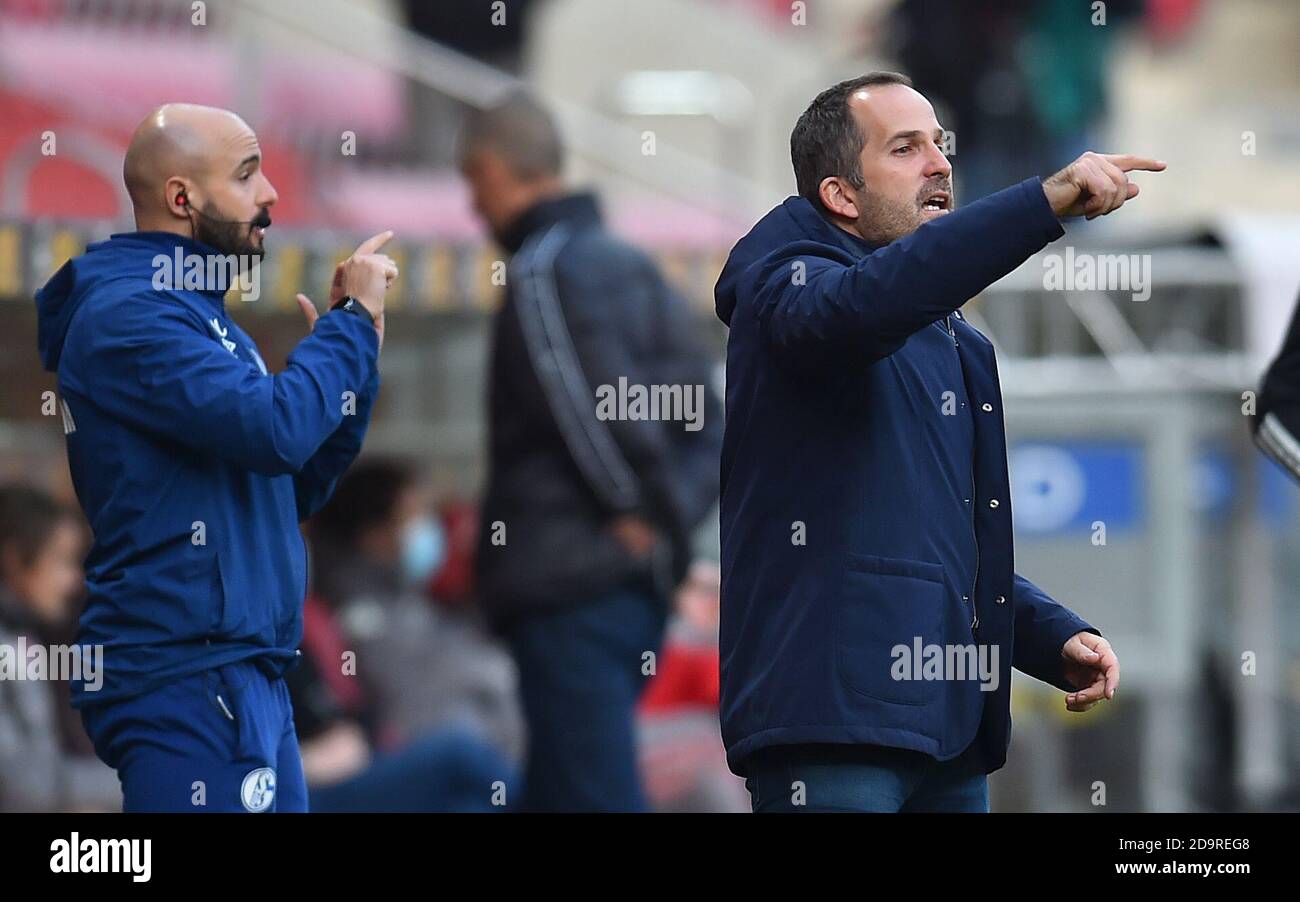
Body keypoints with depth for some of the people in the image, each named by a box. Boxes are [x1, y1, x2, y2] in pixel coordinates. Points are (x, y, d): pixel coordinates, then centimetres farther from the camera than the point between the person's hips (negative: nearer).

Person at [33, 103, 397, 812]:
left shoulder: (193, 313, 20)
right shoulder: (126, 313, -12)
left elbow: (295, 490, 20)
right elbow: (275, 428, -24)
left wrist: (350, 343, 9)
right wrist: (354, 320, -9)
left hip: (248, 680, 10)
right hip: (189, 679, -10)